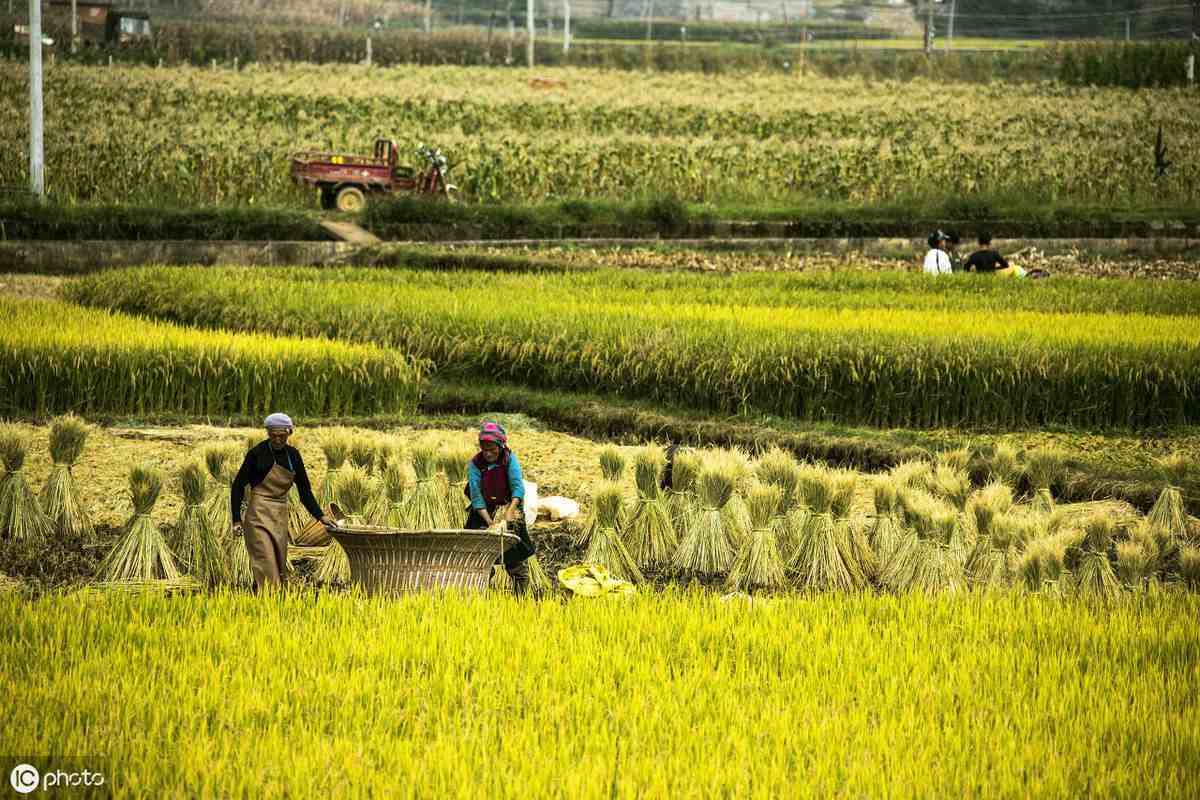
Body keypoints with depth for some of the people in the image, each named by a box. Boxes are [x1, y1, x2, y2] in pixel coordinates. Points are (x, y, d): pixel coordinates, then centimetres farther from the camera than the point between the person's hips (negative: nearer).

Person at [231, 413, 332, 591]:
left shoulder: (293, 455, 6)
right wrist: (237, 520, -9)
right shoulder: (258, 453, -9)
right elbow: (238, 486, -5)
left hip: (281, 516, 6)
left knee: (279, 567, 6)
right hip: (259, 515, -6)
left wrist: (320, 516, 4)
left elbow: (304, 490, 12)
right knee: (266, 564, -15)